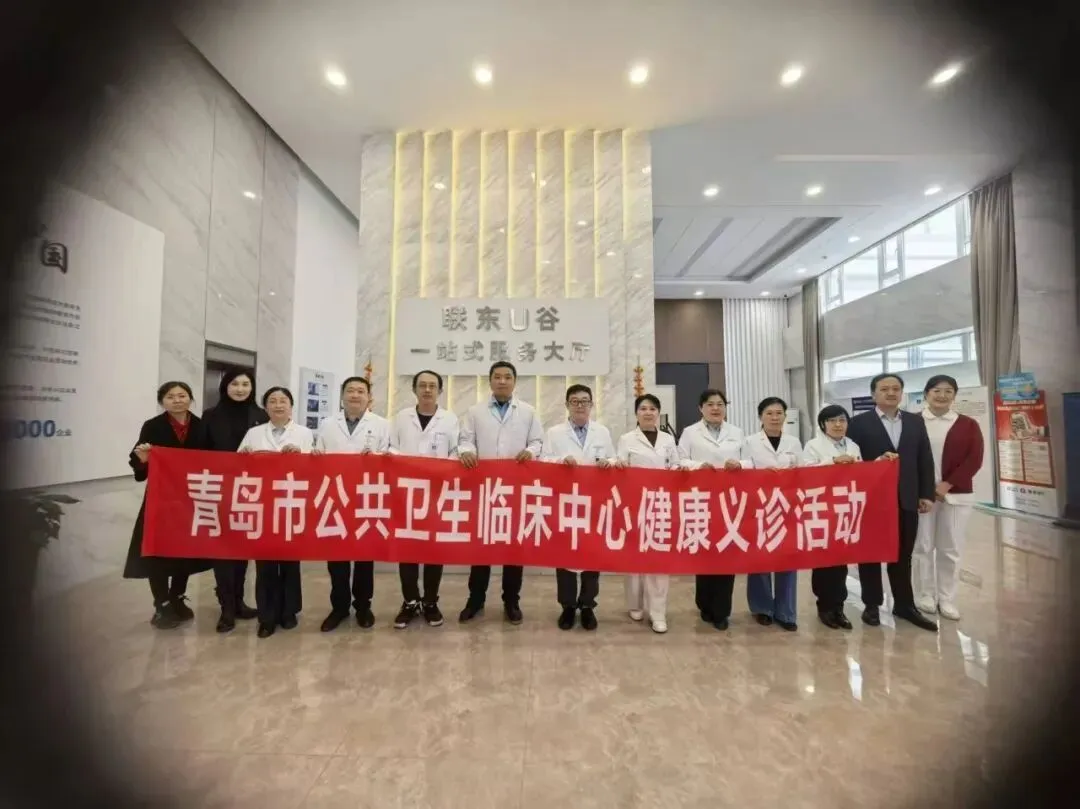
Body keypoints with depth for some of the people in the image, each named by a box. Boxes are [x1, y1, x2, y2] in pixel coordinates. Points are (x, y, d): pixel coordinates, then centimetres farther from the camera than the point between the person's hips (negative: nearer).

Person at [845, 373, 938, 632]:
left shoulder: (916, 421, 10)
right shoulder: (859, 423, -4)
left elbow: (925, 460, 8)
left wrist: (926, 494, 4)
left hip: (906, 499, 4)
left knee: (903, 555, 14)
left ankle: (904, 604, 28)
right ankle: (872, 605, 21)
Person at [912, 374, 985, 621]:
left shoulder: (968, 425, 6)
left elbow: (974, 460, -1)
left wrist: (946, 485, -11)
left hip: (955, 495, 2)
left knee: (950, 549, 8)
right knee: (922, 547, 5)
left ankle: (947, 599, 20)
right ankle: (925, 597, 18)